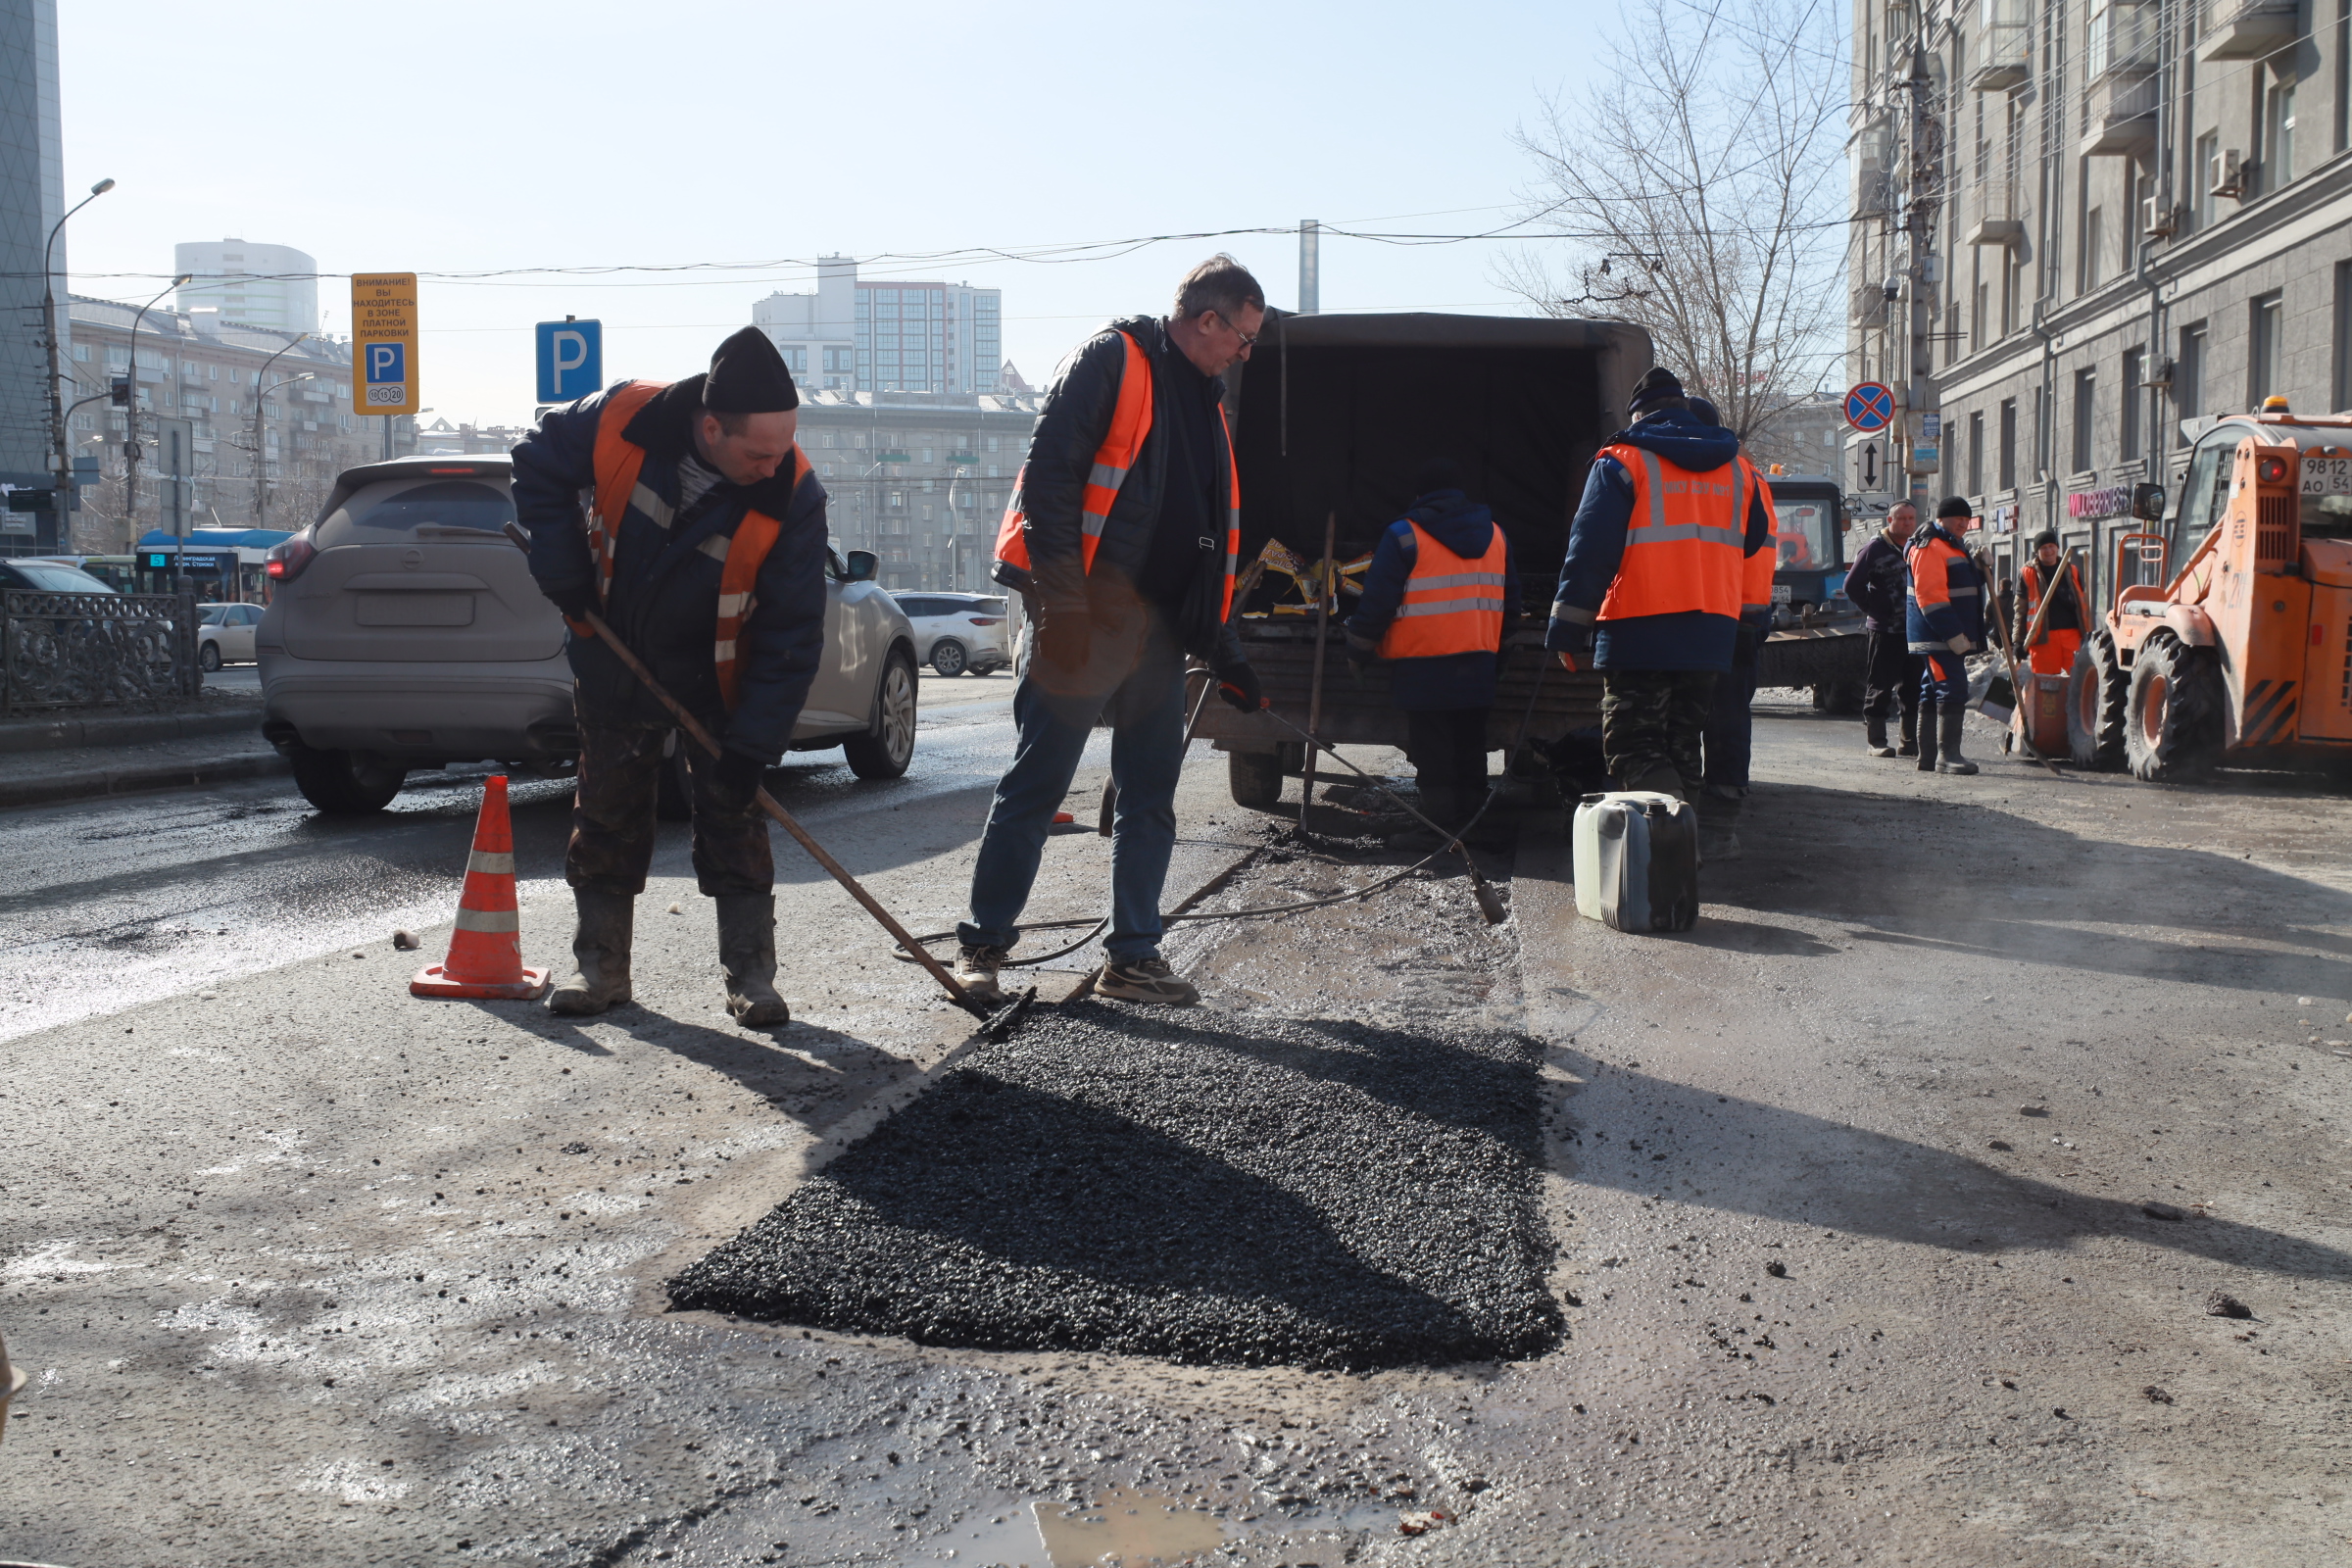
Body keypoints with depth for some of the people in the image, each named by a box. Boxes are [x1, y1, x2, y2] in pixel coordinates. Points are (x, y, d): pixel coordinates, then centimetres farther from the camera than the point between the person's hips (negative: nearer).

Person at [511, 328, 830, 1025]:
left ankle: (751, 978, 8)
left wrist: (754, 745, -24)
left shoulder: (794, 494, -27)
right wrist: (568, 583, -10)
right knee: (606, 816, 10)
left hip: (716, 683, -2)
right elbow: (538, 468, -4)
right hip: (613, 665, 2)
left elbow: (792, 633, -22)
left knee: (733, 818, -1)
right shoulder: (621, 418, -25)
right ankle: (601, 967, 23)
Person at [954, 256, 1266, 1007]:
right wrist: (1065, 598, -20)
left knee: (1150, 797, 8)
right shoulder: (1111, 361, -5)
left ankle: (1132, 957, 16)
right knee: (1035, 788, -3)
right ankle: (982, 945, 6)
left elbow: (1213, 539, 24)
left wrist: (1221, 649, 21)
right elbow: (1048, 473, -14)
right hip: (1086, 624, -8)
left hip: (1158, 629, 8)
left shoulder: (1205, 402, 21)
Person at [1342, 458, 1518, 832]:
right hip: (1478, 668, 5)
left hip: (1424, 669, -5)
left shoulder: (1404, 536, -8)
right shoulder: (1495, 534, 11)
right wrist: (1498, 652, 28)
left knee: (1433, 755, 1)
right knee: (1470, 750, 14)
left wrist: (1358, 650, 4)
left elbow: (1376, 602, -9)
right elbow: (1509, 602, 17)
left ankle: (1441, 820, 2)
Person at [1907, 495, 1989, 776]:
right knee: (1953, 691, -15)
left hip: (1949, 637, 11)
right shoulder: (1929, 547, -13)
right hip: (1938, 636, -11)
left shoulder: (1951, 547, 22)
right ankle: (1948, 755, -15)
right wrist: (1953, 634, -24)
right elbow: (1930, 595, -21)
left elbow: (1965, 583, 31)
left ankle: (1927, 757, 14)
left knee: (1932, 694, 11)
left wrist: (1980, 566, 9)